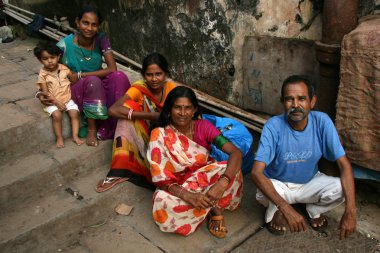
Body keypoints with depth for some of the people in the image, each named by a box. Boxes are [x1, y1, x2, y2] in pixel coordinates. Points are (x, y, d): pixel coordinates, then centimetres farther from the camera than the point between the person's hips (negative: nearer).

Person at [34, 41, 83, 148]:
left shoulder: (64, 69, -1)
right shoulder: (43, 74, -9)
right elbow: (45, 92, -12)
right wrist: (57, 103, -18)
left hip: (67, 99, 3)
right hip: (52, 102, -3)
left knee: (74, 113, -17)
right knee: (57, 115, -25)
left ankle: (75, 136, -7)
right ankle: (59, 138, -9)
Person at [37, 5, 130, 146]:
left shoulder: (101, 39, -9)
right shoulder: (64, 45, -14)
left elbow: (112, 69, -17)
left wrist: (80, 75, -20)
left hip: (98, 90, 3)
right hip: (77, 92, -2)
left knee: (119, 76, -28)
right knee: (93, 81, -36)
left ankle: (105, 129, -24)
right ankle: (91, 129, -19)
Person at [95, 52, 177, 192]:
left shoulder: (173, 90, -13)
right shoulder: (139, 88, -16)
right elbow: (113, 110, -32)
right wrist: (151, 115, -36)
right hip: (143, 136, 2)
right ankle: (120, 171, -26)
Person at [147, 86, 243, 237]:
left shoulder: (203, 126, -14)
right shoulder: (159, 135, -18)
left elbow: (236, 153, -24)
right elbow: (160, 179, -21)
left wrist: (222, 183, -42)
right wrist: (187, 196, -39)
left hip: (206, 180, 1)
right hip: (178, 188, 0)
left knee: (233, 169, -29)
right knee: (163, 203, -35)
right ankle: (214, 206, -11)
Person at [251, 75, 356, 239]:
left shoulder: (322, 122, -22)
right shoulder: (273, 126, -29)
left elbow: (344, 164, -20)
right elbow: (256, 172, -35)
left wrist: (350, 211, -31)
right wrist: (286, 209, -46)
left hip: (309, 182, 2)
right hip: (278, 184, -2)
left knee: (340, 189, -25)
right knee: (263, 194, -35)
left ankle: (314, 210, 9)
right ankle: (275, 211, 4)